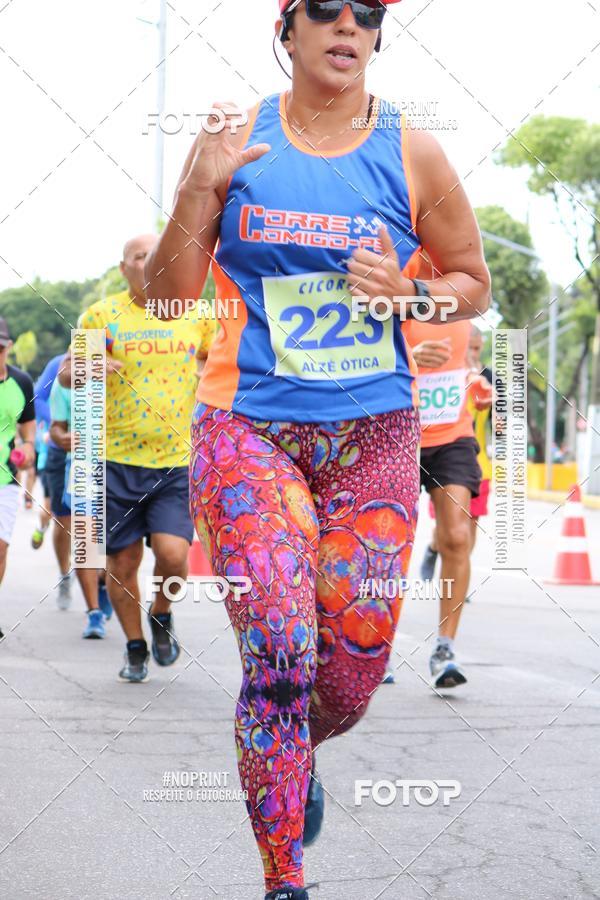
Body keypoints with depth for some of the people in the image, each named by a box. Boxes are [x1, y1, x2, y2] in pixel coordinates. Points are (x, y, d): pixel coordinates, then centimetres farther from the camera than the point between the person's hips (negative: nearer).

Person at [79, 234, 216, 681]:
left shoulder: (197, 315, 4)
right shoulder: (101, 315, 0)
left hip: (178, 461, 0)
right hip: (118, 460, 0)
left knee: (173, 554, -14)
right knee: (122, 563, 5)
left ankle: (162, 616, 19)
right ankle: (135, 646, 27)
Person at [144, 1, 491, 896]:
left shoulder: (413, 155, 4)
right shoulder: (235, 142, 3)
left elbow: (473, 283, 14)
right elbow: (165, 297, 5)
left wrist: (409, 292, -7)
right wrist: (196, 195, -12)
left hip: (373, 432, 2)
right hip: (246, 427, -1)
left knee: (353, 673, 2)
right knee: (278, 653, -15)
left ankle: (299, 757, 39)